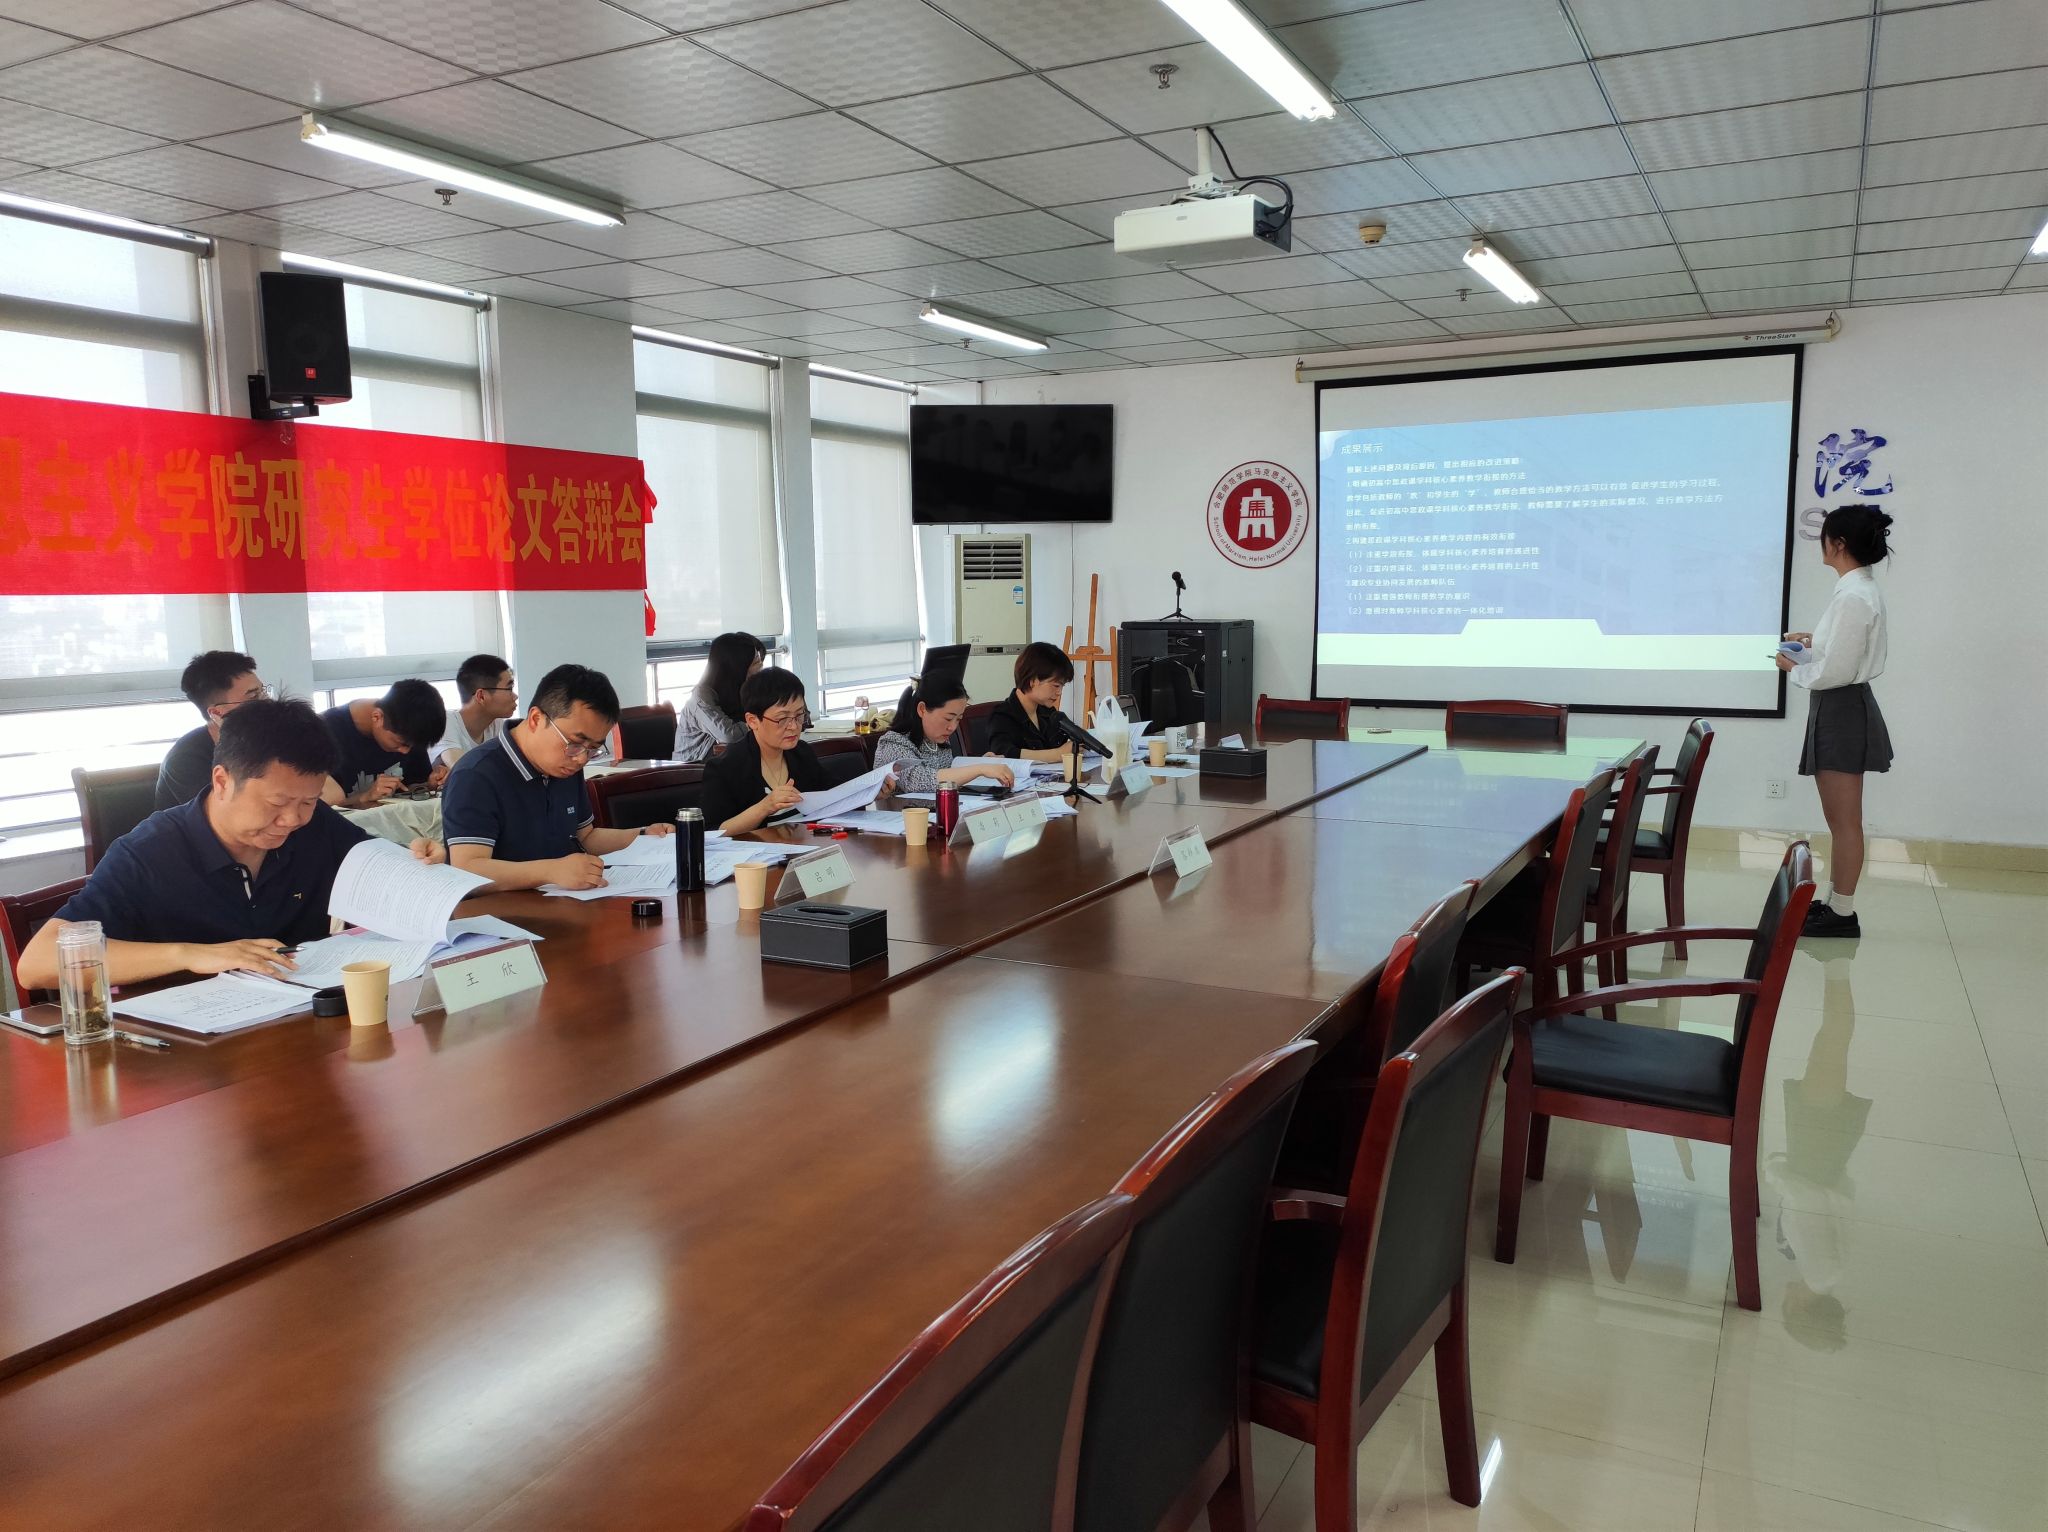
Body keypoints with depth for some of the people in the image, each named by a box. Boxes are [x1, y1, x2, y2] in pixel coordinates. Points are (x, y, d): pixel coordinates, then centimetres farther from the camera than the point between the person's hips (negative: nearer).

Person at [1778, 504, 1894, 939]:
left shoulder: (1852, 596, -22)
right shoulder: (1863, 588, 10)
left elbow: (1835, 672, -23)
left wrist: (1795, 669, -7)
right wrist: (1815, 640, 13)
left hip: (1842, 711, -11)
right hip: (1840, 709, 11)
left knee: (1844, 822, -1)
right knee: (1840, 820, 17)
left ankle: (1843, 914, 9)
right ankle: (1834, 903, 26)